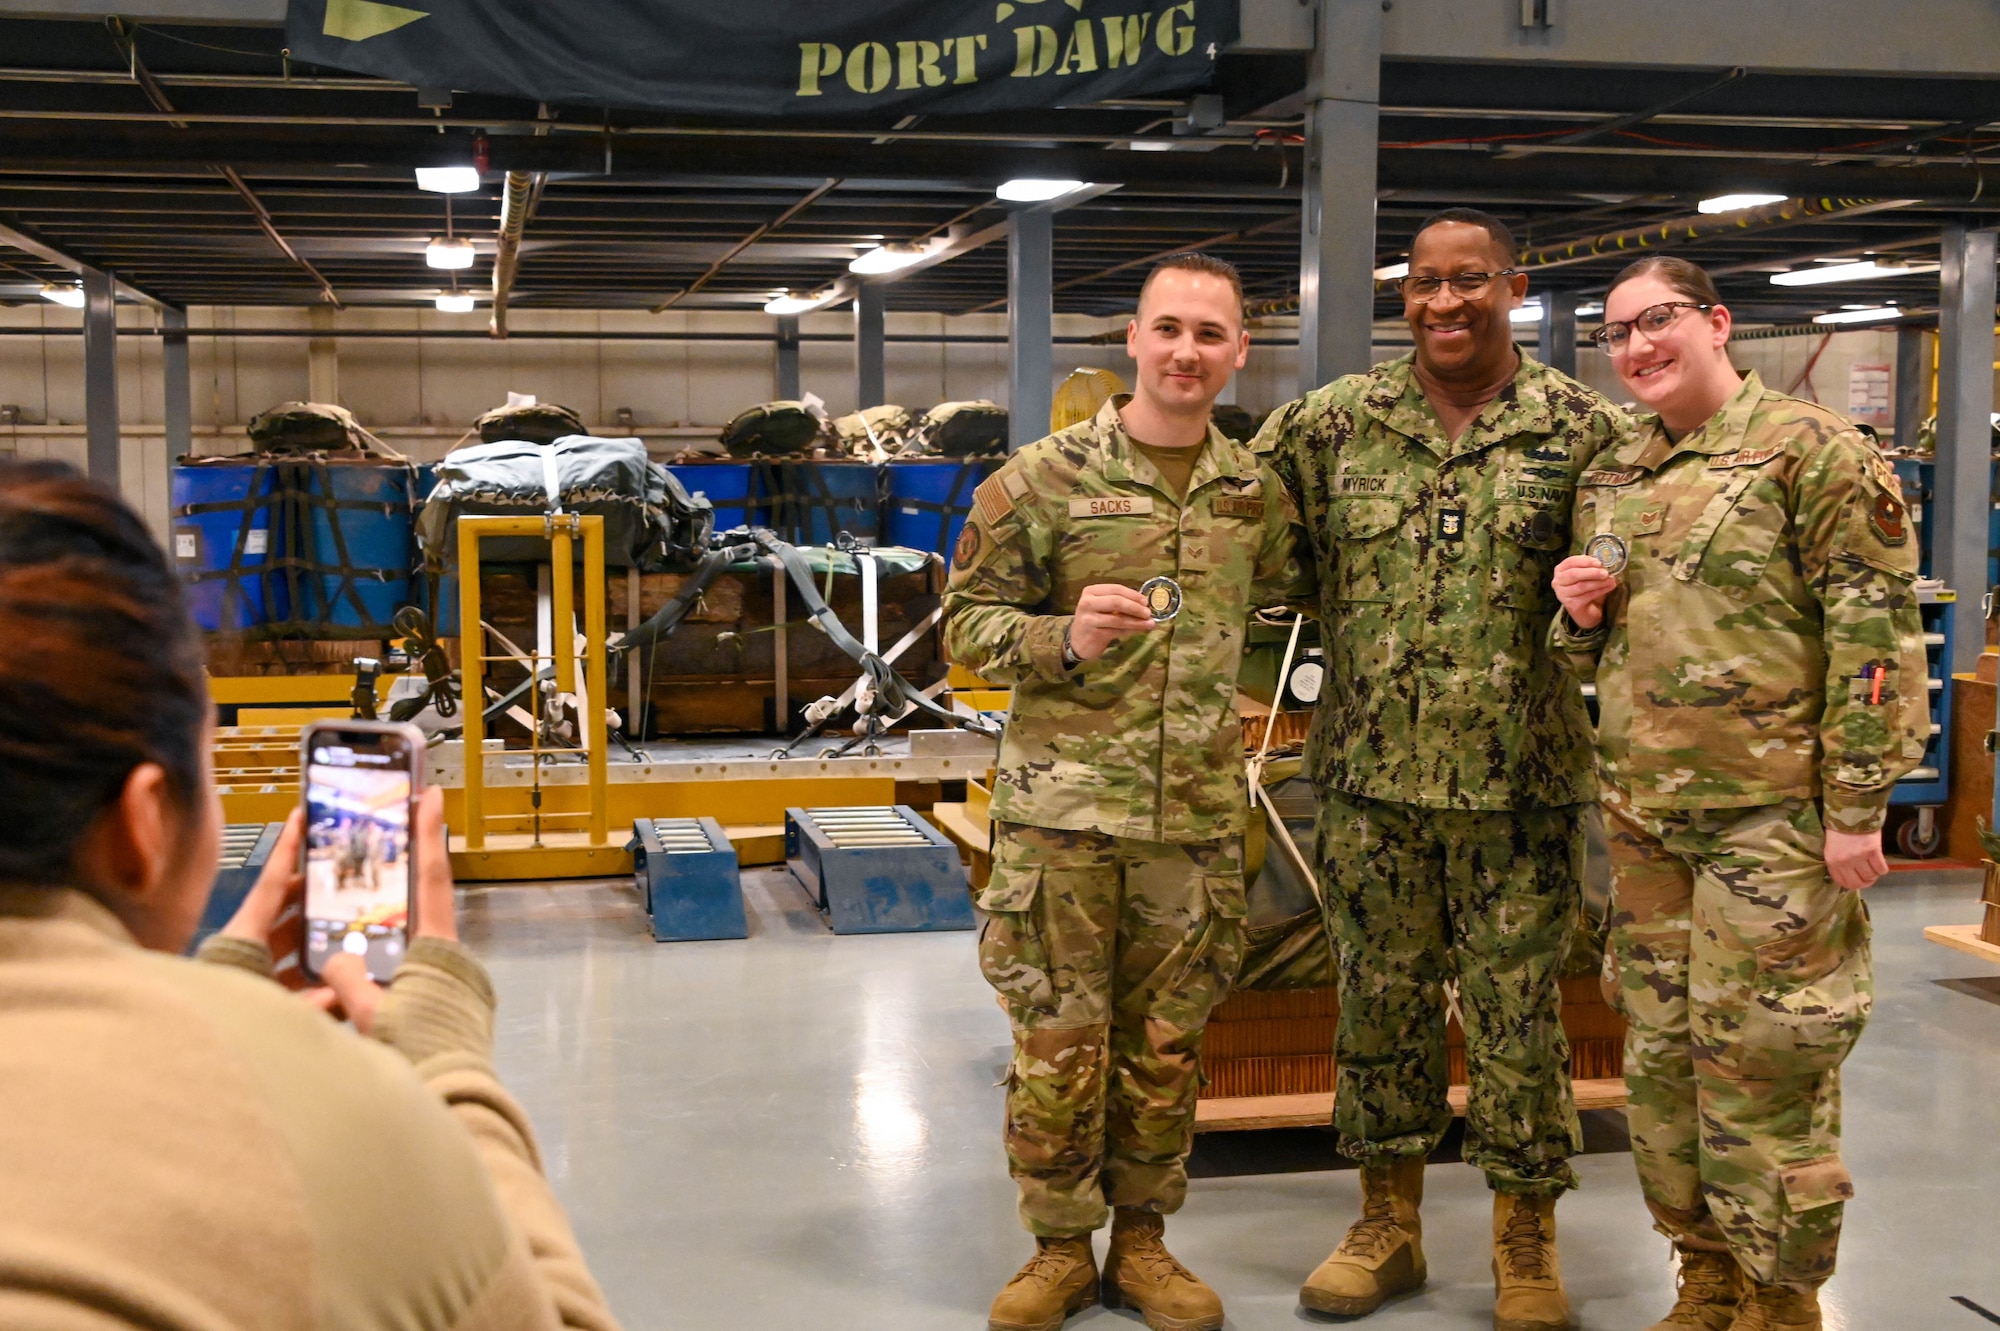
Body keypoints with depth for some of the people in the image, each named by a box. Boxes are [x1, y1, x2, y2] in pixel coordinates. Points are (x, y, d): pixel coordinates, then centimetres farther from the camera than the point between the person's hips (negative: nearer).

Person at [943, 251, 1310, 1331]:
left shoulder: (1255, 492, 9)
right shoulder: (1041, 478, -3)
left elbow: (1288, 583, 30)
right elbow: (967, 621, -2)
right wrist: (1065, 640, -17)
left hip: (1199, 810, 3)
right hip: (1061, 806, -3)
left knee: (1167, 1041, 11)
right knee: (1060, 1040, 3)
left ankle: (1141, 1239, 26)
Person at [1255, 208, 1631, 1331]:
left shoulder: (1582, 427, -1)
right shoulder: (1333, 422, 5)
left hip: (1521, 781, -2)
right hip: (1370, 773, 2)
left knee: (1518, 1010, 5)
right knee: (1381, 1000, 12)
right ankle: (1388, 1225, 28)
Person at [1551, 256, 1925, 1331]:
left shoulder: (1815, 451, -7)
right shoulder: (1609, 482, 14)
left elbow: (1876, 635, -11)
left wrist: (1857, 805, -15)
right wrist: (1580, 612, 1)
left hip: (1773, 812, -7)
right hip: (1643, 812, 7)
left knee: (1761, 1063, -2)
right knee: (1660, 1053, 12)